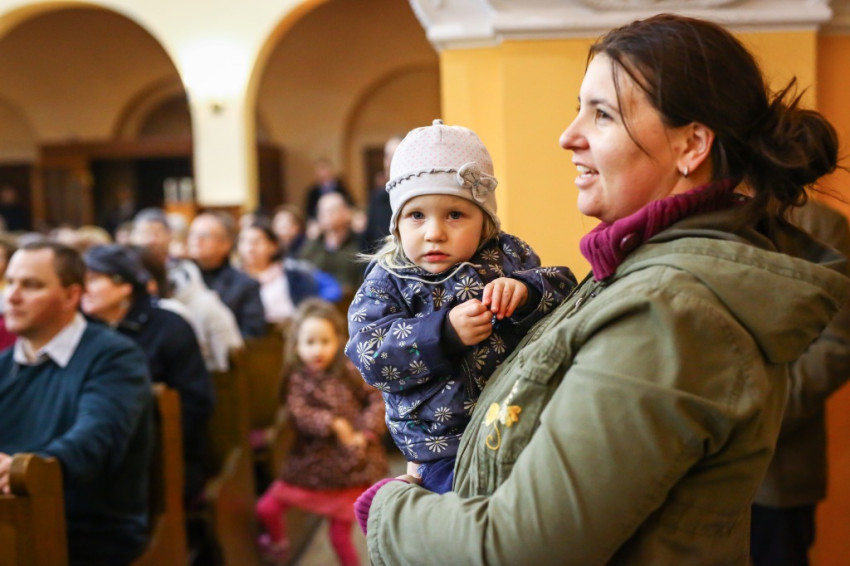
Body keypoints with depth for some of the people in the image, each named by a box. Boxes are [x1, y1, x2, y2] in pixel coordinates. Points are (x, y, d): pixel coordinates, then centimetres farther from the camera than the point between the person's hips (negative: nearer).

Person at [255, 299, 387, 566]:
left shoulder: (350, 372, -6)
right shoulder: (297, 378, -6)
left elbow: (378, 399, -7)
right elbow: (300, 413, -20)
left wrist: (366, 432, -19)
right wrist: (333, 424, -31)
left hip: (352, 463, -2)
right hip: (312, 461, 2)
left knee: (341, 534, 6)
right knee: (267, 507, 0)